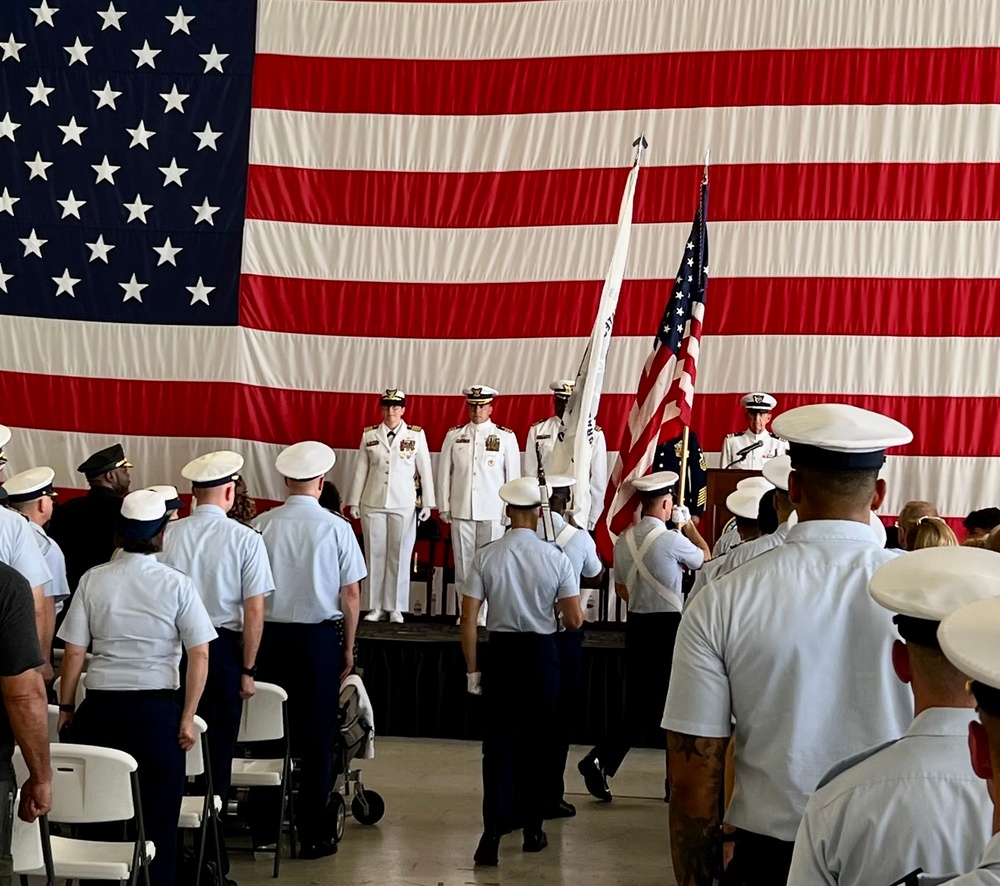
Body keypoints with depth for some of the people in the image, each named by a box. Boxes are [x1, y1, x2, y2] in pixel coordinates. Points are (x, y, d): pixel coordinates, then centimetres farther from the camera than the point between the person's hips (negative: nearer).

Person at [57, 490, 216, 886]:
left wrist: (65, 709, 11)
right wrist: (187, 717, -2)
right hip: (157, 708, -2)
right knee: (158, 816, 7)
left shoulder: (93, 579, 0)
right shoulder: (177, 584, -4)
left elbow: (73, 652, 1)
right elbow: (199, 654, -7)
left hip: (100, 705, 2)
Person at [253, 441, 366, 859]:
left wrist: (254, 641, 11)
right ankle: (312, 835, 8)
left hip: (271, 636, 2)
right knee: (317, 738, 5)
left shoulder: (262, 525, -3)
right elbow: (350, 594, -4)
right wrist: (348, 648, 6)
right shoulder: (336, 528, -6)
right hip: (320, 637, -2)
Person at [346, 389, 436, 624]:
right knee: (375, 555, 4)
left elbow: (425, 470, 2)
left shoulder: (416, 435, 1)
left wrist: (427, 503, -1)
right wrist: (354, 502, 6)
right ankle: (377, 607, 11)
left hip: (404, 505, -1)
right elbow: (361, 470, 7)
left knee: (400, 556, 2)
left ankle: (396, 608, 9)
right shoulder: (369, 435, 6)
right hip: (372, 504, 2)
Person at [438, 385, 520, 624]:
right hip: (461, 512, 2)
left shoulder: (505, 437, 5)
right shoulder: (454, 436, 8)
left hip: (493, 513, -1)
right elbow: (444, 473, 10)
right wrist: (444, 507, 6)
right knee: (463, 564, 3)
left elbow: (513, 476, 5)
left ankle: (485, 615, 5)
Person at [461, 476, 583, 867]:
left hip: (501, 651, 0)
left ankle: (494, 831, -8)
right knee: (535, 741, 13)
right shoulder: (556, 558, -8)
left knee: (499, 741, 3)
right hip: (542, 653, 0)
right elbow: (574, 620, -8)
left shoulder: (486, 556, -6)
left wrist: (472, 669, 3)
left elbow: (468, 619, -6)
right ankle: (532, 829, 23)